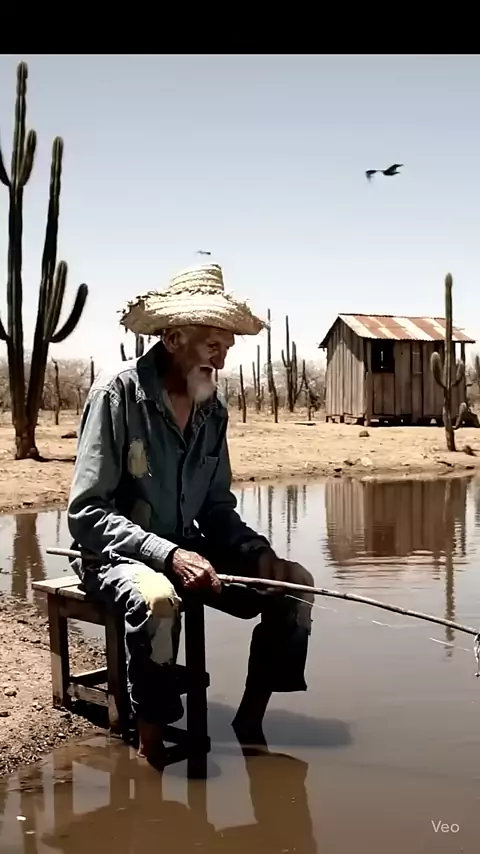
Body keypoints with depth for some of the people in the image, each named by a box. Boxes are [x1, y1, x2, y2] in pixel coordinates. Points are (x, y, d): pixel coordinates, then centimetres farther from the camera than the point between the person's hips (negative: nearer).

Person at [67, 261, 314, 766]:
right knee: (158, 599, -38)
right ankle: (150, 751, -18)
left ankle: (249, 722, 6)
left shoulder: (213, 411, 2)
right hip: (116, 554, -6)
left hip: (185, 549, 7)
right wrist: (168, 554, -30)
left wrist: (257, 551, -10)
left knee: (293, 582, -7)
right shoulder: (117, 394, -17)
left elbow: (217, 508, 10)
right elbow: (86, 513, -20)